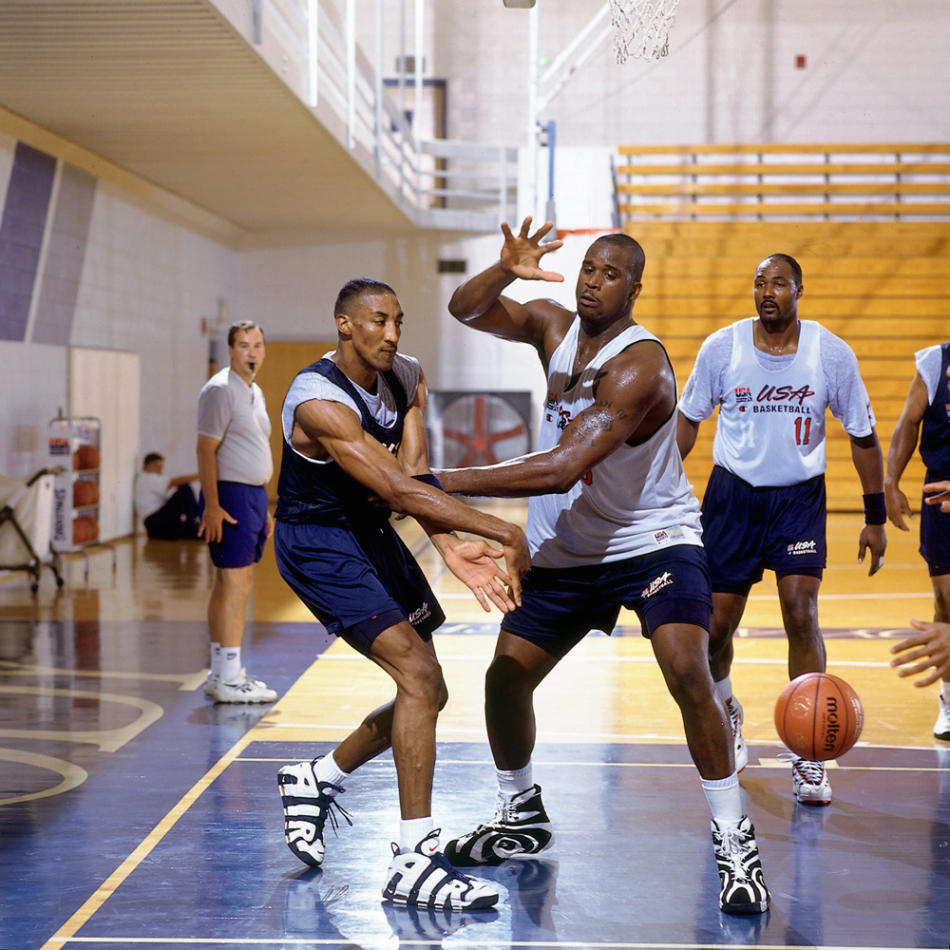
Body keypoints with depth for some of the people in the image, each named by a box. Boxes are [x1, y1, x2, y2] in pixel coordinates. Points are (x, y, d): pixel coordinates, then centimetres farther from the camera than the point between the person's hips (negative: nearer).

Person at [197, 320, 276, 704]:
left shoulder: (255, 392, 17)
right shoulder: (220, 389, -12)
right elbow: (206, 449, -17)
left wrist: (263, 506, 21)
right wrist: (212, 506, -23)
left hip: (253, 495, 9)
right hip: (230, 496, -9)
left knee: (234, 586, 12)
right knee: (234, 586, -11)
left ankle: (222, 673, 17)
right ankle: (229, 679, -10)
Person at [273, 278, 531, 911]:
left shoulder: (407, 379, -1)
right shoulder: (319, 400, -27)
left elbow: (416, 475, -12)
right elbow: (397, 488, -35)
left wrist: (451, 547, -31)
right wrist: (504, 533, -37)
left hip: (371, 533, 9)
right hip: (317, 543, -9)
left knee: (425, 694, 10)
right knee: (420, 677, -21)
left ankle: (317, 780, 33)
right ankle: (415, 864, -18)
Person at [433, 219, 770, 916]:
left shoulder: (640, 365, -28)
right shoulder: (555, 326, -3)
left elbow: (559, 469, -36)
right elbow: (467, 310, -6)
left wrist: (438, 483, -37)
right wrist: (506, 271, -30)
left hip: (654, 539, -7)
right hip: (567, 550, 7)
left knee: (688, 673, -25)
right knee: (505, 675, 3)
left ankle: (734, 841, -11)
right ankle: (523, 818, 27)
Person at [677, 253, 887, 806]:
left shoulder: (832, 354, -8)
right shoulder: (722, 347, -7)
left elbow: (863, 435, 2)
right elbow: (688, 419, 7)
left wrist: (876, 518, 3)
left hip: (800, 496, -1)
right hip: (733, 493, 1)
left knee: (801, 612, -15)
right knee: (719, 620, 2)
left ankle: (809, 755, -4)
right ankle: (726, 715, 35)